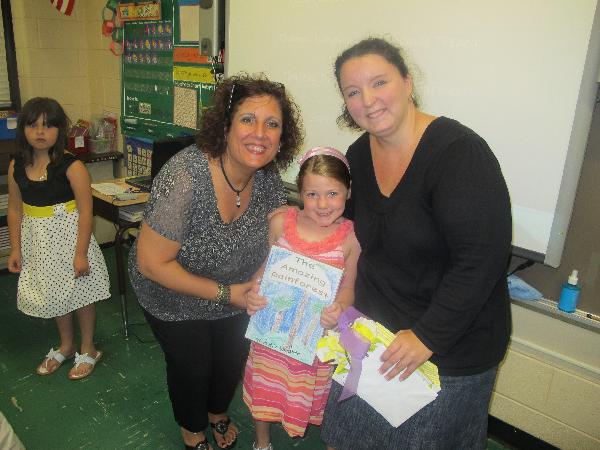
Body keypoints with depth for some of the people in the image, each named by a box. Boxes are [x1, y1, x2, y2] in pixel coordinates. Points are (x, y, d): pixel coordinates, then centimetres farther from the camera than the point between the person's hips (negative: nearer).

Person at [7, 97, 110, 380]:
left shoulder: (71, 166, -17)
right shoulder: (16, 167, -1)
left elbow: (85, 211, -16)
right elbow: (15, 210, 7)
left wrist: (81, 253, -17)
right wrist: (15, 249, 6)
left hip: (69, 238, -5)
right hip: (38, 242, 5)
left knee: (80, 293, 9)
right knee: (54, 293, 20)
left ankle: (88, 349, 30)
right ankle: (66, 345, 41)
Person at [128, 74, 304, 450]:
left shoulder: (269, 179, -18)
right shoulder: (185, 178, -36)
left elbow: (273, 238, 0)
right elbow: (151, 263, -30)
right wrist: (226, 293, -26)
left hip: (235, 296, 5)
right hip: (176, 298, -5)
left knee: (232, 362, 24)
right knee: (191, 367, 17)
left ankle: (218, 413, 59)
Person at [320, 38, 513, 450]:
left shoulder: (459, 152, -24)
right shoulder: (359, 155, -2)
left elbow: (482, 259, -26)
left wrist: (429, 336, -22)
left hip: (450, 345, -6)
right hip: (374, 326, 6)